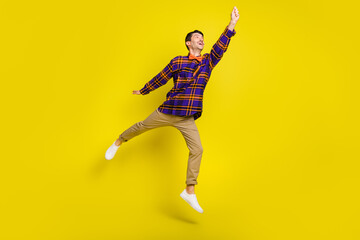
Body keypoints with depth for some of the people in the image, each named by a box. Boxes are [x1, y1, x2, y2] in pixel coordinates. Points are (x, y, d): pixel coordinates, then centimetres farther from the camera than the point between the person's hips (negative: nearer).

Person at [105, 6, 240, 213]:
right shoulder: (178, 61, -2)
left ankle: (190, 191, 7)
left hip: (188, 119, 3)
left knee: (197, 150, -4)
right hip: (167, 111, -2)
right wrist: (142, 91, 18)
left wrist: (232, 23, -21)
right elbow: (160, 79, 8)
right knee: (141, 127, 10)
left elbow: (221, 46, -9)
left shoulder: (209, 61, 6)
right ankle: (118, 143, 42)